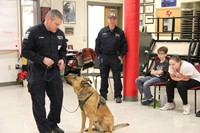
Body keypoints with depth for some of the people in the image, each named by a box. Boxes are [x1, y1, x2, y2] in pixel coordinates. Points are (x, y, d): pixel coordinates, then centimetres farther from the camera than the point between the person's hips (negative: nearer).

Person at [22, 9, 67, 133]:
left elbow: (63, 50, 16)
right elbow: (25, 51, -14)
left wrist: (62, 59, -5)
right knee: (39, 102, 3)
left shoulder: (60, 34, 3)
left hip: (54, 70, 5)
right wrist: (42, 59, -22)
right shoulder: (33, 32, -14)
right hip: (37, 71, -5)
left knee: (58, 99, 11)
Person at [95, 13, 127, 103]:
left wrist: (121, 55, -3)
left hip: (115, 58, -1)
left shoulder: (120, 32, 1)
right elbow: (97, 44, 9)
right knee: (103, 77, 8)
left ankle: (118, 96, 9)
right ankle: (103, 95, 19)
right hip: (104, 57, 2)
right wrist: (98, 55, 3)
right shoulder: (102, 31, 5)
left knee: (117, 77, 0)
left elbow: (124, 45, 4)